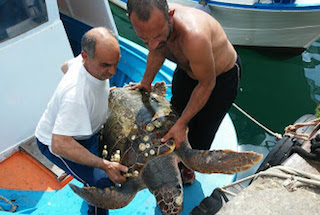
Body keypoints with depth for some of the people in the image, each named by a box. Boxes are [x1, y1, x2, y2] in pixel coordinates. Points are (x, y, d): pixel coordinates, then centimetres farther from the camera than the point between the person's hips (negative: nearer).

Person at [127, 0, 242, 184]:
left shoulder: (193, 37, -48)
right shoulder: (154, 22, -27)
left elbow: (206, 85, -29)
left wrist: (181, 124, -22)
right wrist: (146, 82, 13)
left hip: (222, 76, -6)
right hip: (187, 68, 6)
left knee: (201, 130, 4)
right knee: (176, 112, 19)